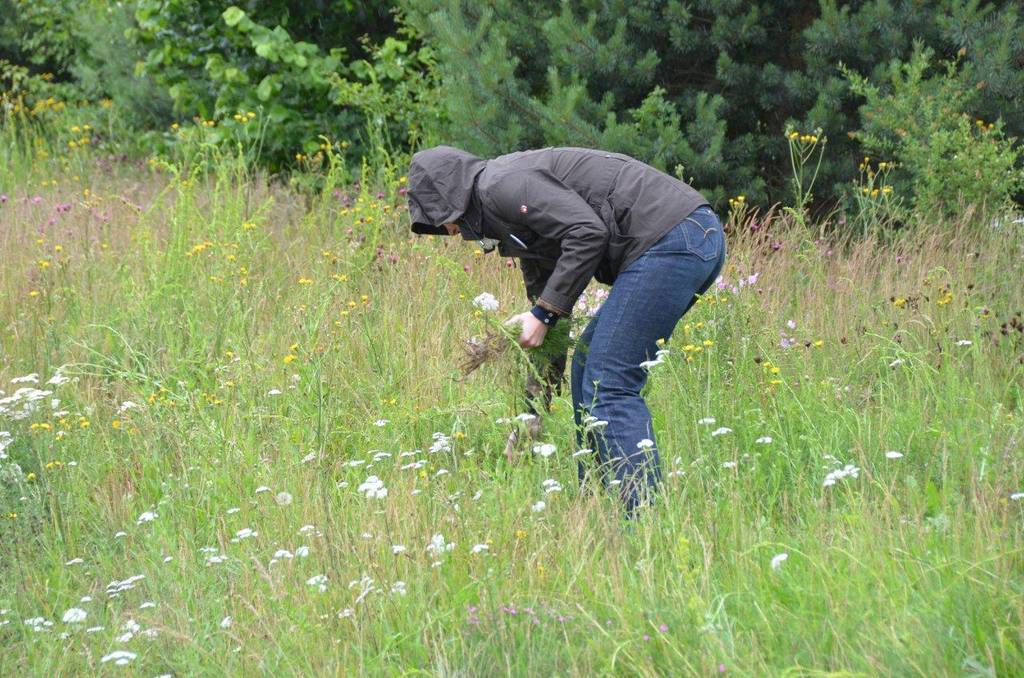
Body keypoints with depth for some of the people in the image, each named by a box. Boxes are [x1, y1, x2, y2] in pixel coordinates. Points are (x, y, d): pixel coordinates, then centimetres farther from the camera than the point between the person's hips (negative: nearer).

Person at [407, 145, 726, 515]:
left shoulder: (500, 185, -5)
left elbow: (588, 231, -17)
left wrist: (543, 313, -9)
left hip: (670, 238, -11)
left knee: (609, 384, -9)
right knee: (588, 364, 19)